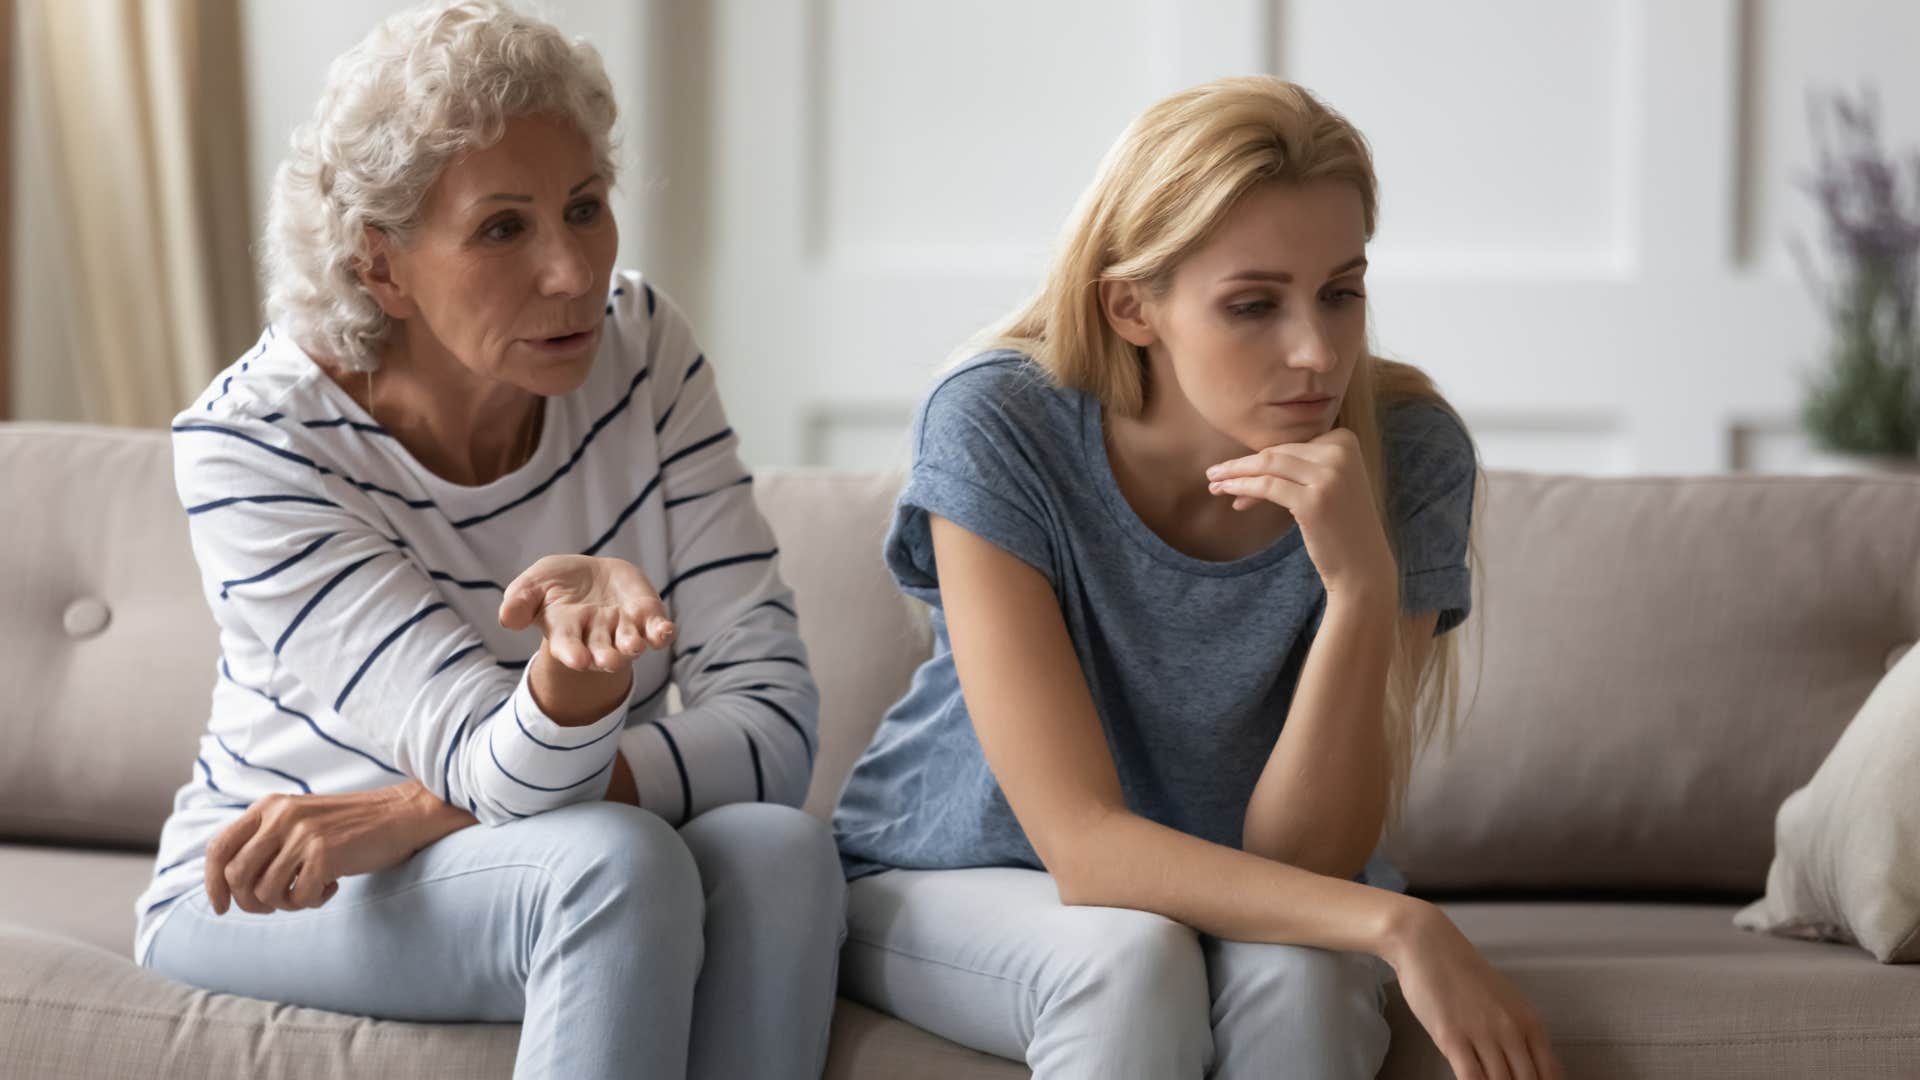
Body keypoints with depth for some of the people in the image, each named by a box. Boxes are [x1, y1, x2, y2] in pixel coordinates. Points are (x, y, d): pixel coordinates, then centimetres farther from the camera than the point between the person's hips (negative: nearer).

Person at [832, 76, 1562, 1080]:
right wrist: (1395, 923, -39)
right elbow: (1083, 844, -28)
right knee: (1133, 960, -34)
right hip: (955, 885, -1)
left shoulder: (1406, 455, -19)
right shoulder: (997, 428, -24)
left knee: (1298, 976, -33)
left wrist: (1363, 588, -34)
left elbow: (1297, 858, -19)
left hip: (1246, 908, 1)